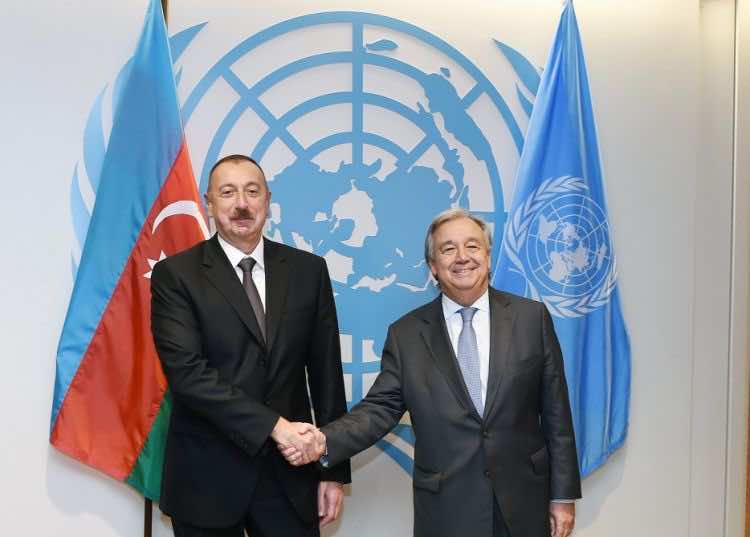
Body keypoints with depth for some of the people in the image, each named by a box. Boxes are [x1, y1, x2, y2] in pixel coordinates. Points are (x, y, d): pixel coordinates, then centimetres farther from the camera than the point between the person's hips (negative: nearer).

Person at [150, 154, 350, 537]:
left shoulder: (307, 270, 3)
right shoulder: (175, 275, -5)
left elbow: (326, 372, 5)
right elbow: (187, 371, -16)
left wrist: (334, 469, 4)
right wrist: (273, 425, -21)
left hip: (289, 472, 2)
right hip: (208, 475, -2)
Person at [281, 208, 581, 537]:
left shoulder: (532, 317, -2)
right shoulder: (406, 334, -1)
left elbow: (555, 413, 0)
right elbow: (381, 408, -2)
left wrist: (564, 495, 0)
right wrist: (325, 442, -19)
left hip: (523, 500, 0)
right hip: (446, 509, 0)